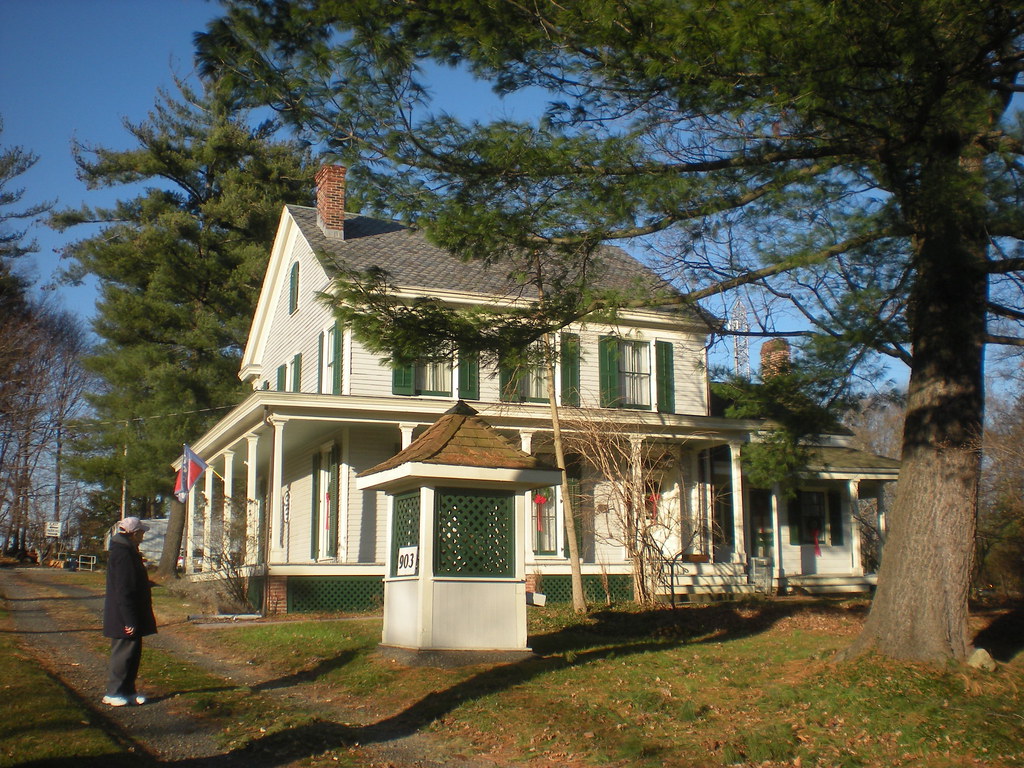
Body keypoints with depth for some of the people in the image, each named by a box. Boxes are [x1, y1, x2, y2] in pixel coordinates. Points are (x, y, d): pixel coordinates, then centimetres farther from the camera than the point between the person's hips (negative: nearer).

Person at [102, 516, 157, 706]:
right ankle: (113, 693, 6)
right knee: (123, 653, -2)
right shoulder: (122, 554, -19)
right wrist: (130, 620, -23)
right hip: (124, 616, -10)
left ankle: (128, 691, 20)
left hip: (132, 615, 10)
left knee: (133, 653, 13)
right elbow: (123, 590, -23)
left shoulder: (129, 551, 14)